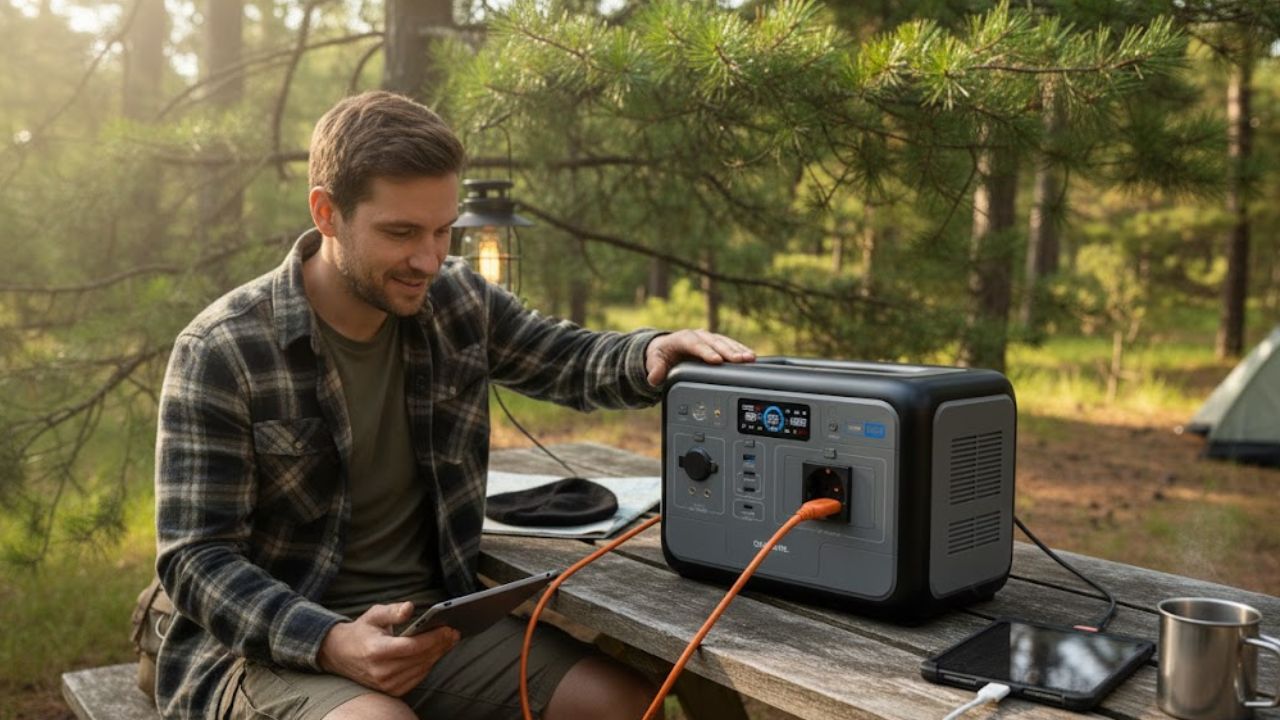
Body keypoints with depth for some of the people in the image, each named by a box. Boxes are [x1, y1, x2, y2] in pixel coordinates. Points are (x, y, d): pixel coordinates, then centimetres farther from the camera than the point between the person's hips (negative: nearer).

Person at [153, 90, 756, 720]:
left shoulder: (457, 300, 1)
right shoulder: (222, 352, -13)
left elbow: (571, 360, 15)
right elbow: (197, 559, -13)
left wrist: (650, 353, -9)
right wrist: (329, 642, -29)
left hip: (436, 616, 5)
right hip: (273, 642, -4)